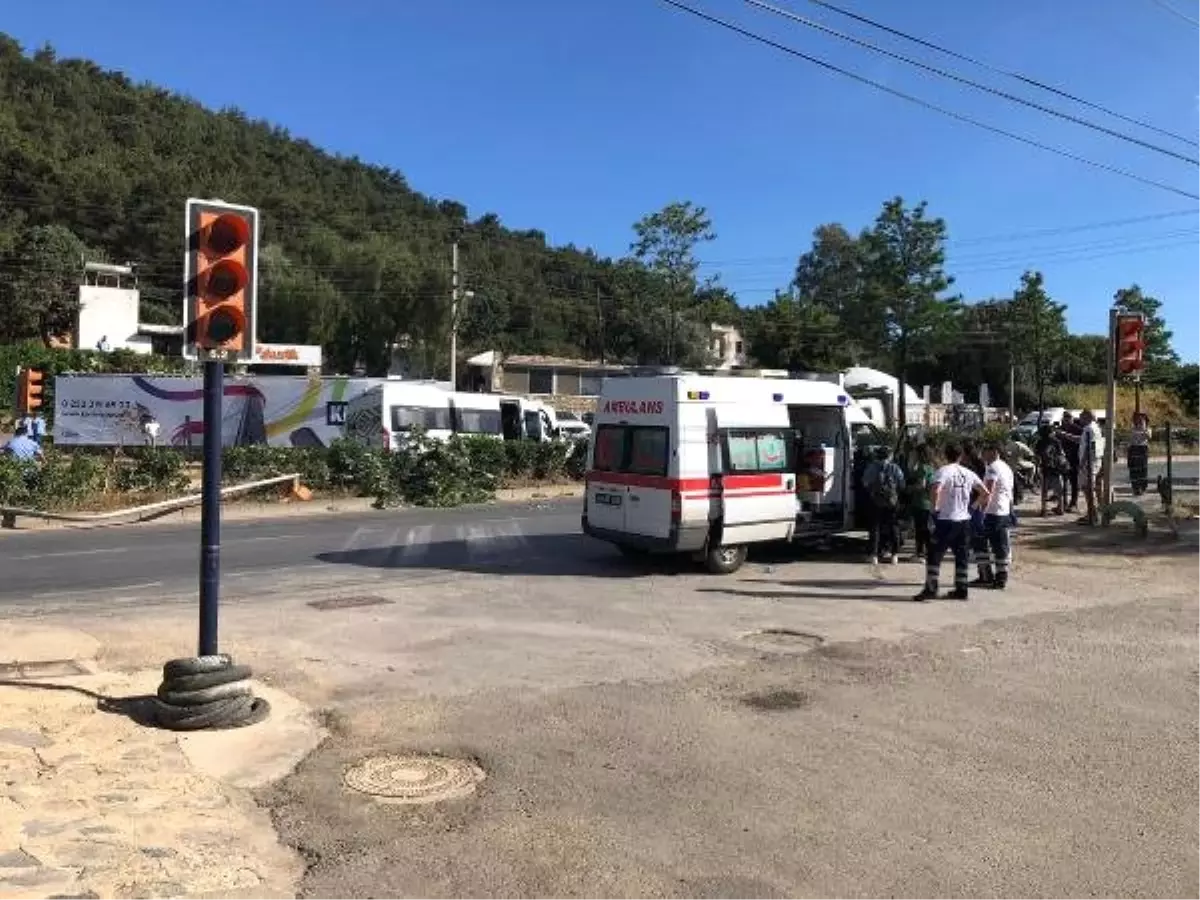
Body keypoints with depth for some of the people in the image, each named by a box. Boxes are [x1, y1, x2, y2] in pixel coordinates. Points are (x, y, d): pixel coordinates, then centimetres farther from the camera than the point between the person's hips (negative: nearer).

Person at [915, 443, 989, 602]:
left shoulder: (943, 471, -10)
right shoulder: (968, 473, 8)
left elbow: (935, 491, -26)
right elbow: (985, 493, 12)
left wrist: (935, 506, -11)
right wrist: (973, 505, 19)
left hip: (946, 519, -5)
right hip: (964, 519, 5)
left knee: (935, 555, 0)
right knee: (962, 556, 11)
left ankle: (931, 589, -2)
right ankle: (961, 590, 14)